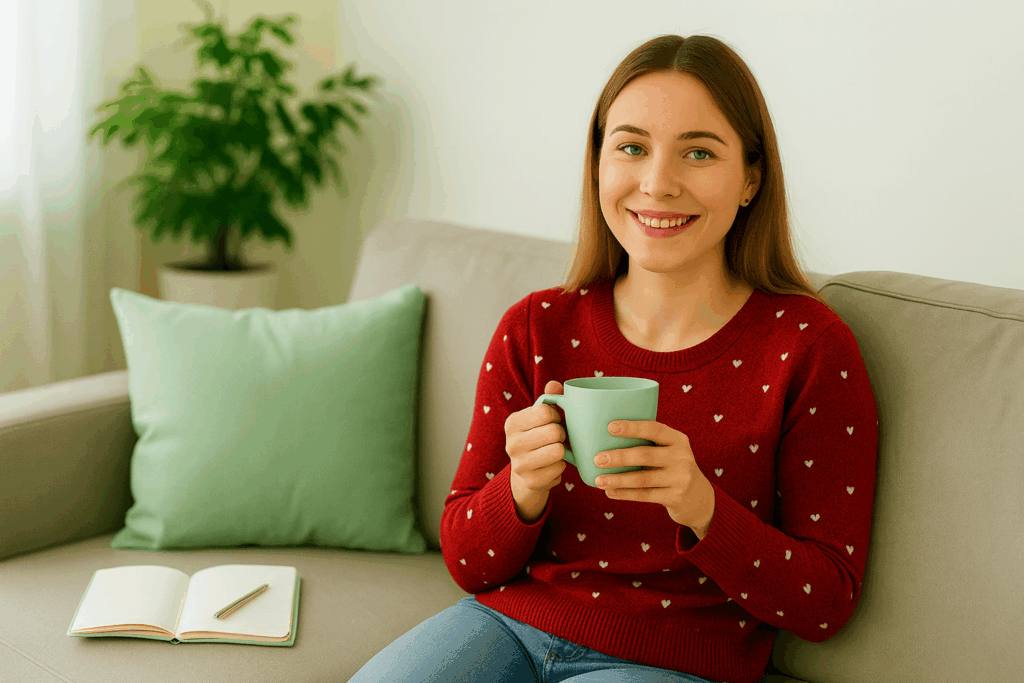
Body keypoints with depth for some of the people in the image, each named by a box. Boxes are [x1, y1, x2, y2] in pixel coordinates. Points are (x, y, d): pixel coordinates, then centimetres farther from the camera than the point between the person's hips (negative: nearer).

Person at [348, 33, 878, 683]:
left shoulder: (810, 347, -9)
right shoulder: (535, 329, 0)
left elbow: (826, 603, -8)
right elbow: (469, 564, 2)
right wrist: (521, 490, -19)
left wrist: (702, 508, -25)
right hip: (510, 623, 3)